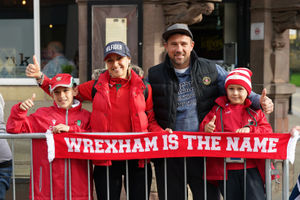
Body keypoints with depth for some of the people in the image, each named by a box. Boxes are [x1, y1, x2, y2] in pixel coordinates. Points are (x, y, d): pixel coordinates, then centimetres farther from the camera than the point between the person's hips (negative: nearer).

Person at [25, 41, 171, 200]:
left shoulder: (143, 88, 5)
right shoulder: (97, 87, 7)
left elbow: (151, 120, 11)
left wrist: (161, 133, -9)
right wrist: (40, 77, 5)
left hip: (137, 158, 0)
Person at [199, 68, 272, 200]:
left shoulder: (255, 111, 9)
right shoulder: (218, 109, 9)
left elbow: (267, 129, 1)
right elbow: (204, 126, 7)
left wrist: (249, 129, -17)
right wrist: (207, 128, -17)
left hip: (251, 167, -1)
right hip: (226, 169, 1)